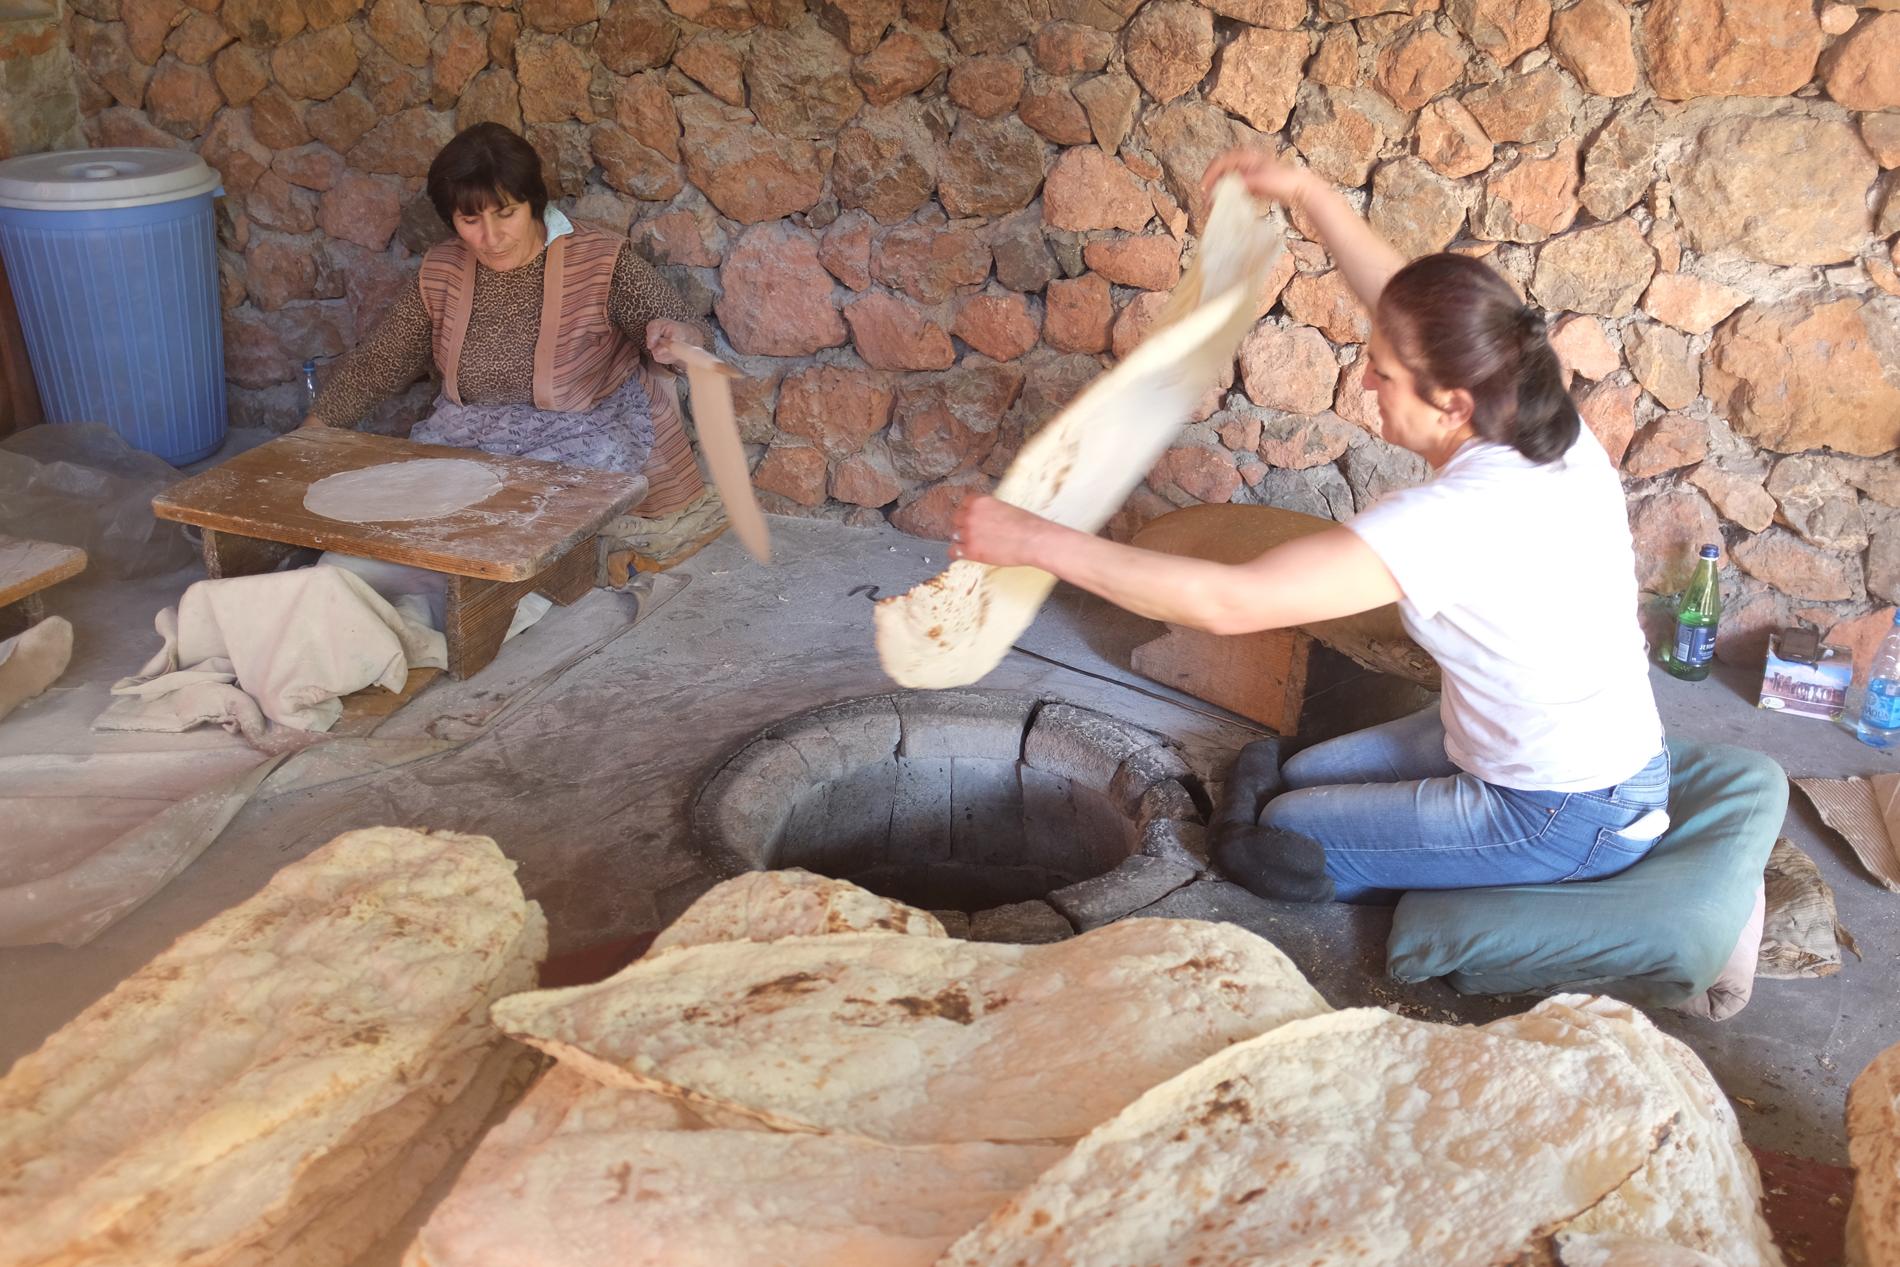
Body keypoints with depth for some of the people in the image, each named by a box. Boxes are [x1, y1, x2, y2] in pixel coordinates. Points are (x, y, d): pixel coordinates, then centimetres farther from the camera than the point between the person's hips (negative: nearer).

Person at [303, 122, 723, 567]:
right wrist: (310, 436, 3)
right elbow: (375, 366, 10)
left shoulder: (602, 262, -13)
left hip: (591, 434, -4)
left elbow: (687, 334, -19)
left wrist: (677, 337, -43)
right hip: (473, 434, 5)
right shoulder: (440, 273, 1)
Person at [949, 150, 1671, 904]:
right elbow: (1408, 308, 8)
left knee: (1273, 846, 3)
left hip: (1566, 822, -8)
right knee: (1301, 779, 17)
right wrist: (1306, 192, 9)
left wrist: (1036, 542, -31)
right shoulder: (1546, 421, -10)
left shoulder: (1458, 517, -35)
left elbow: (1226, 603, -36)